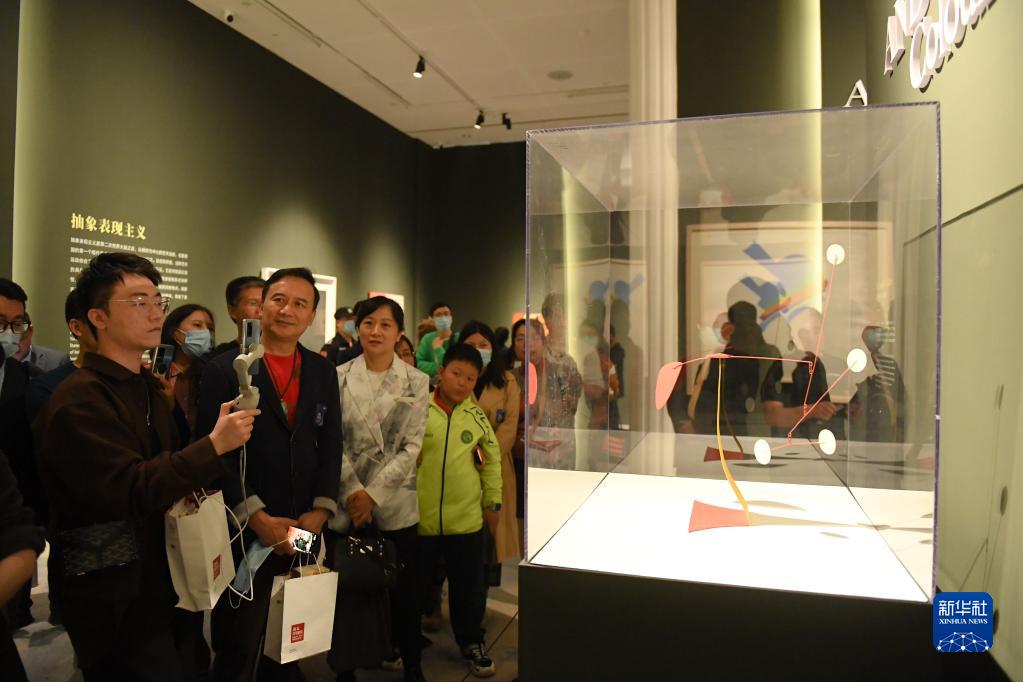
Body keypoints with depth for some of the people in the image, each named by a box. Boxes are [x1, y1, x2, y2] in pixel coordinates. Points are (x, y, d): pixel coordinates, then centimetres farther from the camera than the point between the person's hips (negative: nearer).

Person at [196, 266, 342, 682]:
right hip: (244, 533, -4)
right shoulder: (225, 369, -5)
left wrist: (321, 511, -6)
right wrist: (258, 518, -16)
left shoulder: (323, 372, 8)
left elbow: (330, 446, 6)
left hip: (304, 530, 4)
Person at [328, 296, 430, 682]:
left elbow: (411, 447, -4)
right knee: (345, 588, 8)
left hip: (395, 504, 0)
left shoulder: (416, 382, 1)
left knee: (403, 588, 9)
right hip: (346, 503, 0)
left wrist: (373, 494, -11)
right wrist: (353, 492, -13)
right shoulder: (339, 377, 0)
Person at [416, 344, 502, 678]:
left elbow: (491, 459, 11)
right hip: (419, 517, -1)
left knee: (469, 587, 15)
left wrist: (492, 501, 11)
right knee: (413, 585, 16)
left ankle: (471, 643, 36)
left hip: (466, 519, 2)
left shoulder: (477, 415, 0)